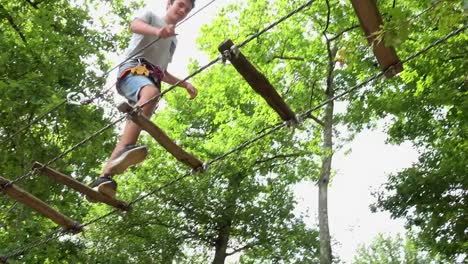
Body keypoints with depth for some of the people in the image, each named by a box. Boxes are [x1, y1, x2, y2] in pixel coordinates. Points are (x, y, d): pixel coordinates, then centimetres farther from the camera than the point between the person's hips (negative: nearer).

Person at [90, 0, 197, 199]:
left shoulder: (173, 41, 37)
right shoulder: (151, 16, 20)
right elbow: (134, 25, -5)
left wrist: (185, 84, 28)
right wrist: (157, 31, -25)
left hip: (153, 79, 7)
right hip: (134, 68, -6)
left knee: (132, 130, -14)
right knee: (150, 92, -41)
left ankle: (104, 177, -23)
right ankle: (123, 151, -60)